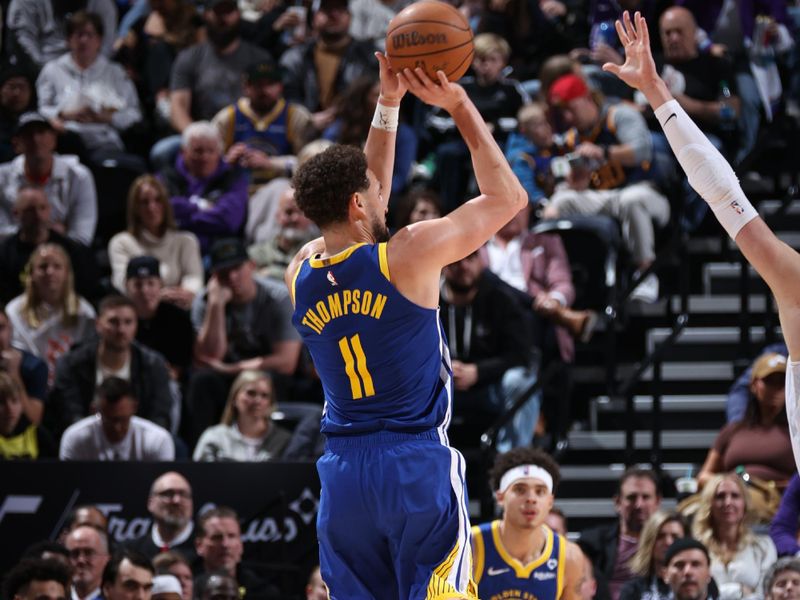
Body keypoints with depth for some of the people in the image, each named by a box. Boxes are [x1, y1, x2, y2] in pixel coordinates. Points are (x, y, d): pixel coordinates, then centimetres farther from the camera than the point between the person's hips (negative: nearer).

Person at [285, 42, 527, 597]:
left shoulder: (301, 273, 6)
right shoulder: (409, 254, -10)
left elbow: (356, 197, 25)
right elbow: (507, 197, 1)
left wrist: (388, 106, 24)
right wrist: (460, 105, 7)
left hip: (343, 471, 5)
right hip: (419, 464, -5)